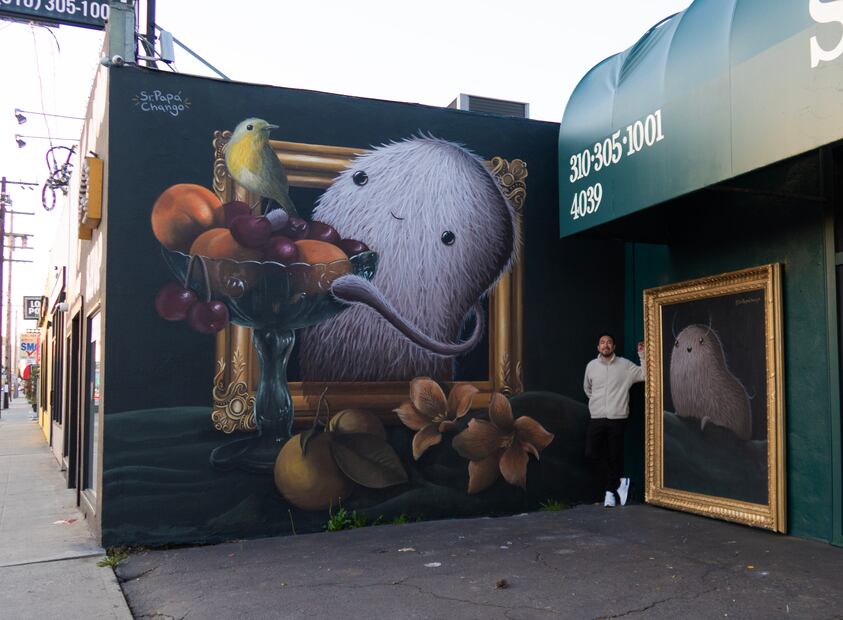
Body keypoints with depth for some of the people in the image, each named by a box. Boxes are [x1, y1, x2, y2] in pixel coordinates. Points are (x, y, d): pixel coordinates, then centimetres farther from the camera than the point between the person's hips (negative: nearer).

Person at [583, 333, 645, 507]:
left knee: (615, 456, 2)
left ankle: (610, 491, 17)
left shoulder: (625, 365, 1)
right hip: (597, 418, 2)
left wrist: (642, 356, -13)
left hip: (617, 418, -2)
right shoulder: (591, 366, 7)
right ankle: (619, 481, 8)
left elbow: (644, 374, -6)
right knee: (592, 452, -8)